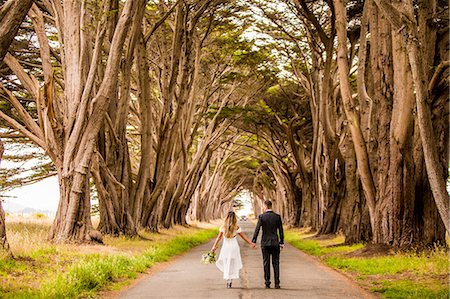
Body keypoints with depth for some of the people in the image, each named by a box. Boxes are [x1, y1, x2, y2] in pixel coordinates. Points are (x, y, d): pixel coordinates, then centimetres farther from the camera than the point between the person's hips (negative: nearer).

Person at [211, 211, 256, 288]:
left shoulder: (223, 227, -4)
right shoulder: (237, 228, -5)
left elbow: (219, 237, 1)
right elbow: (244, 237, 2)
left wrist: (214, 246, 10)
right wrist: (251, 243, 11)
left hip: (225, 247, 0)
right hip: (234, 247, 0)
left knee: (226, 264, 11)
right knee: (232, 264, 10)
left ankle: (228, 279, 2)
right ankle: (230, 280, 6)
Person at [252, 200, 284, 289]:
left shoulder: (261, 216, -6)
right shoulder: (277, 216, 0)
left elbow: (257, 230, -8)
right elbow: (281, 230, 3)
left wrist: (253, 241, -2)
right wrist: (282, 242, 9)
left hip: (265, 243, -1)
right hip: (275, 243, 1)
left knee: (266, 263, 4)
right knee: (276, 263, 6)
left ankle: (267, 283, 4)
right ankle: (277, 284, 4)